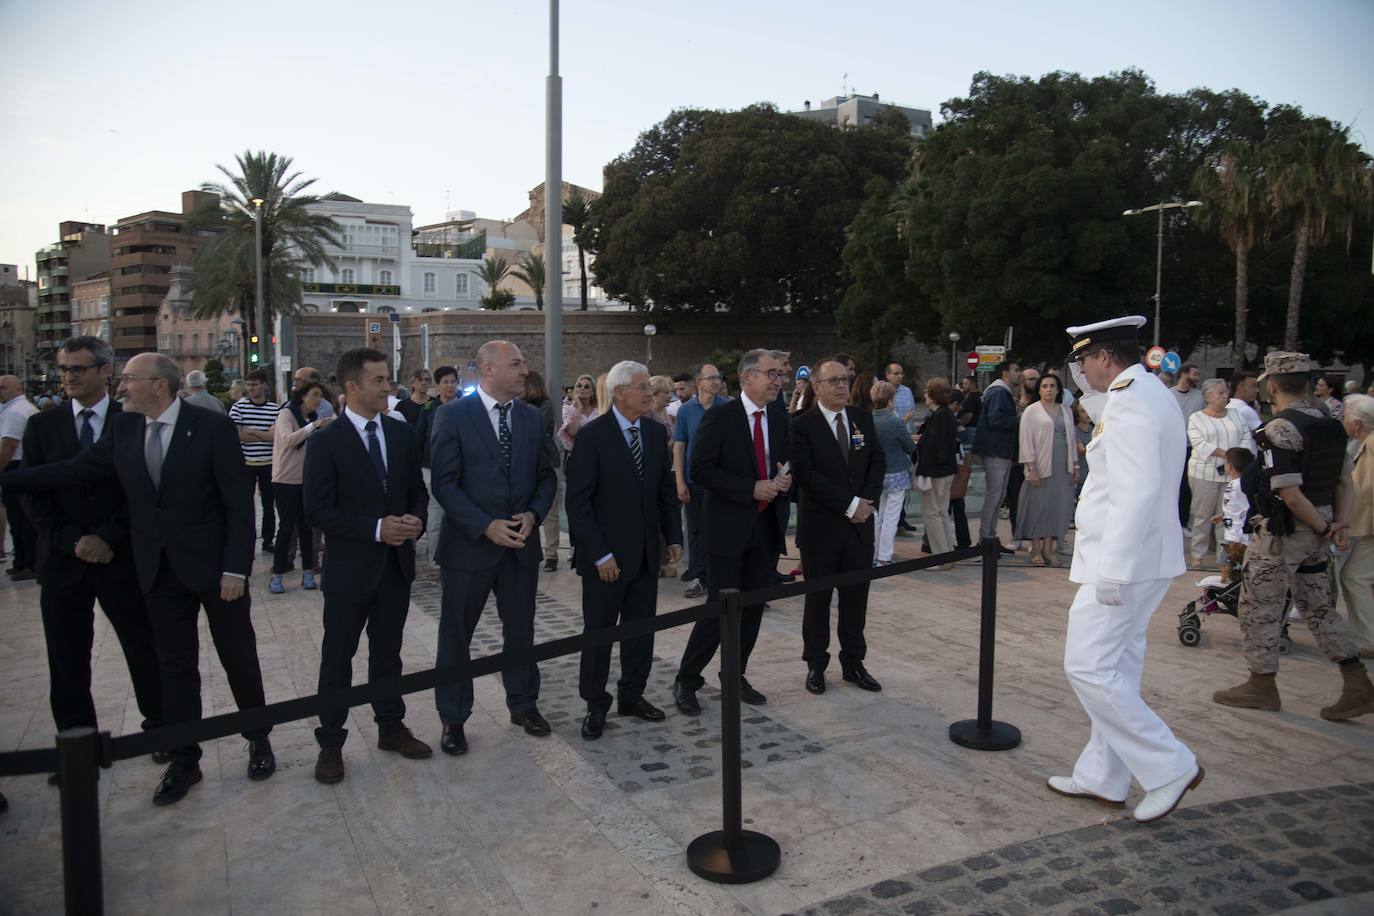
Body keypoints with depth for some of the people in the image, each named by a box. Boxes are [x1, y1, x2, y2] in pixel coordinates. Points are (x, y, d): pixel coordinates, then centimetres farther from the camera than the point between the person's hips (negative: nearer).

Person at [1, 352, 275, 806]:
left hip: (213, 566, -4)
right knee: (175, 668, 12)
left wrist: (236, 569, -16)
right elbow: (76, 470, 8)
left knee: (239, 659, 9)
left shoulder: (213, 427, -13)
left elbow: (239, 503, -13)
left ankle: (258, 739, 29)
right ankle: (183, 760, 24)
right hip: (161, 571, 5)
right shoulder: (122, 429, 3)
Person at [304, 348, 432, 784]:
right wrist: (375, 529, -23)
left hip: (397, 563, 4)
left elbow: (417, 489, 10)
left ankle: (391, 728, 32)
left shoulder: (401, 432, 3)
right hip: (350, 567, -4)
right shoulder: (326, 441, -11)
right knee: (338, 659, 8)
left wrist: (416, 518, -11)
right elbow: (318, 510, -14)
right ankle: (330, 743, 21)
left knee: (388, 652, 17)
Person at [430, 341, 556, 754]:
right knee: (456, 633, 7)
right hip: (469, 543, -4)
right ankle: (453, 718, 22)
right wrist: (485, 526, -18)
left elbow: (546, 475, 10)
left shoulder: (531, 416, 6)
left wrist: (533, 514, -8)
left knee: (520, 628, 15)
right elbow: (444, 482, -13)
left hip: (522, 542, 4)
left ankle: (523, 704, 33)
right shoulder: (453, 415, -9)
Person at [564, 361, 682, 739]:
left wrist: (674, 537, 4)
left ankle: (632, 695, 28)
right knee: (598, 632, 7)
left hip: (646, 552, 5)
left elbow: (666, 490, 13)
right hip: (606, 555, -5)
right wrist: (600, 554, -16)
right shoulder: (592, 435, -12)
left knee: (641, 629, 12)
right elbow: (578, 501, -13)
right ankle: (595, 705, 20)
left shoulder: (656, 432, 6)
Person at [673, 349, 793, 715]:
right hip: (728, 528, -6)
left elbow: (789, 463, 19)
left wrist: (786, 479, -6)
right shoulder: (719, 417, -8)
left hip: (767, 529, 6)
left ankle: (736, 676, 27)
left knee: (753, 609, 12)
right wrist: (752, 489, -19)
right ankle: (686, 681, 10)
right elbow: (701, 470, -14)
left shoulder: (781, 419, 10)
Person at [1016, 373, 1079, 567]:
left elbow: (1071, 439, 17)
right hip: (1041, 466, -5)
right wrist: (1031, 468, -13)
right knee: (1039, 505, -3)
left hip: (1062, 466, 5)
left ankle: (1048, 549, 10)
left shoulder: (1066, 411, 14)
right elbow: (1026, 441, -6)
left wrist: (1075, 465, 12)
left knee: (1058, 505, 3)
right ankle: (1036, 551, 4)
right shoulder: (1032, 411, -1)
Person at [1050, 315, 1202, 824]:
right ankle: (1102, 778, 25)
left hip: (1122, 559, -11)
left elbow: (1136, 493, -26)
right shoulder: (1153, 395, 15)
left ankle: (1169, 767, 4)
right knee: (1116, 668, 15)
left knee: (1088, 667, -6)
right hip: (1145, 557, 11)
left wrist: (1113, 571, -23)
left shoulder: (1128, 403, -18)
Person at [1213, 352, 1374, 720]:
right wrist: (1341, 523, 0)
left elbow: (1291, 495, -24)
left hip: (1281, 531, -8)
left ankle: (1262, 686, 17)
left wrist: (1322, 528, -11)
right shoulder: (1332, 425, 8)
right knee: (1318, 606, 18)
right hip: (1315, 533, 8)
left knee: (1259, 607, 6)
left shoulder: (1279, 429, -20)